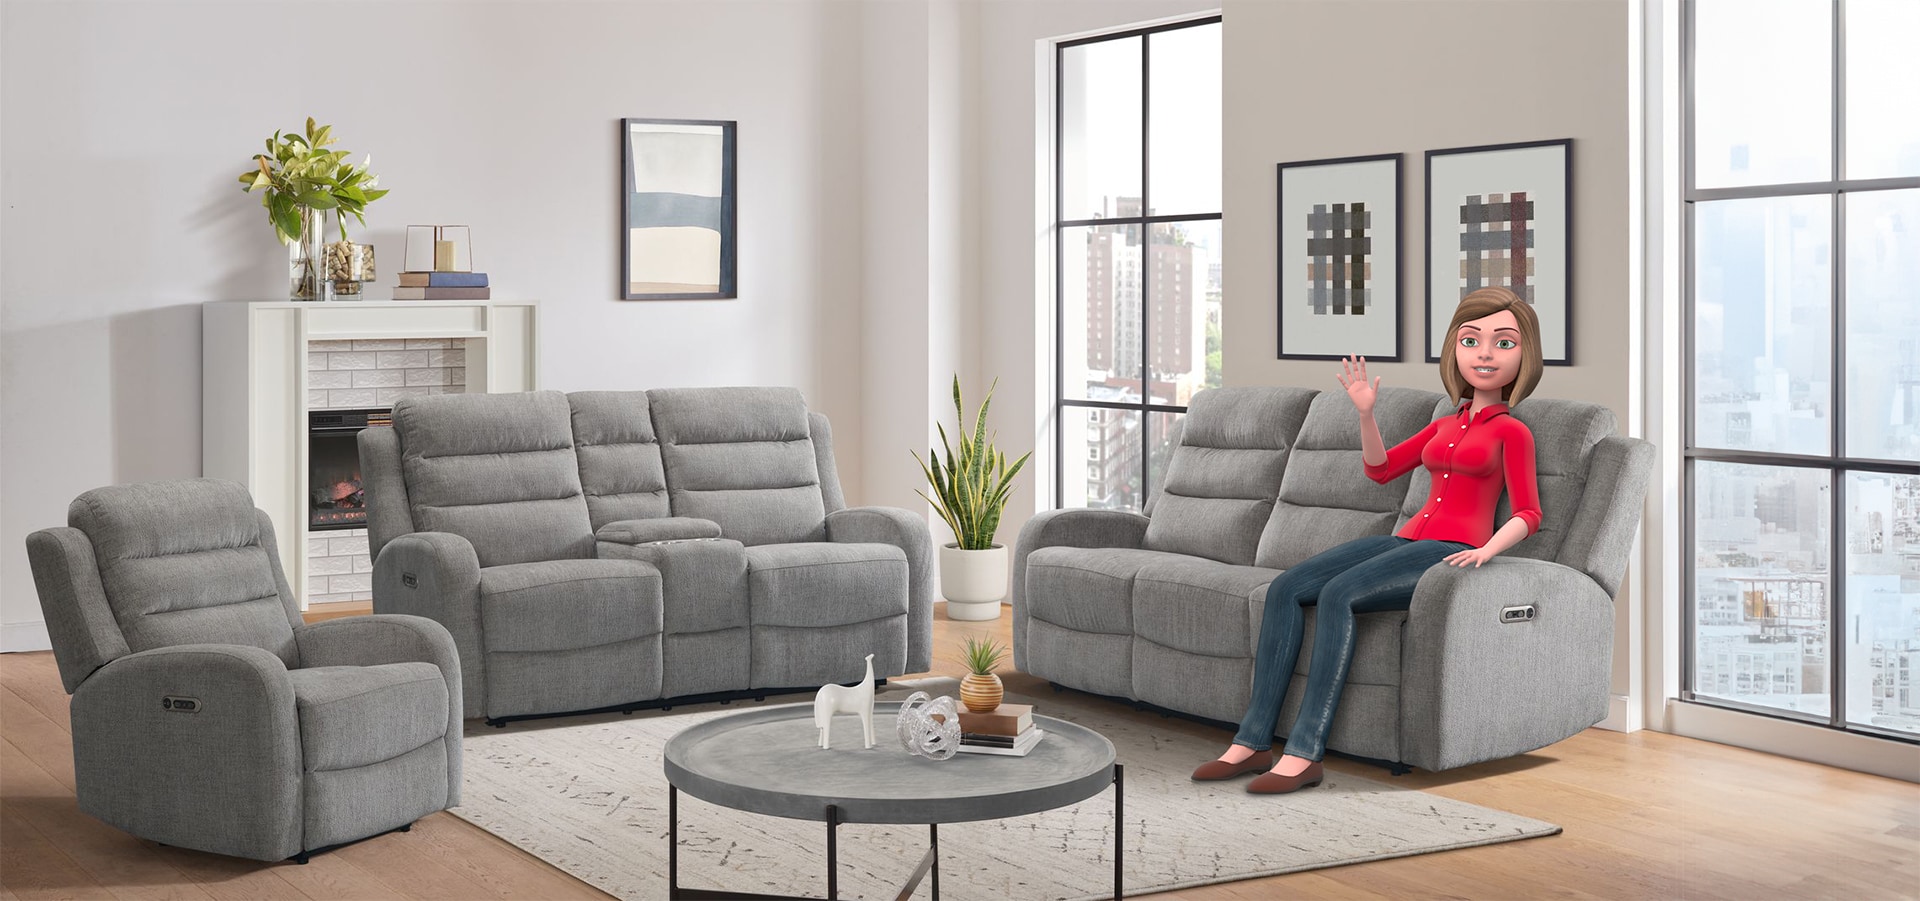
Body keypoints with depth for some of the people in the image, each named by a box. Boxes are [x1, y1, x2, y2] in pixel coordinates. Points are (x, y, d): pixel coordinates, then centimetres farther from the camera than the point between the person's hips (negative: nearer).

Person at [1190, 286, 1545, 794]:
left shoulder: (1511, 431, 3)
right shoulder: (1445, 426, 24)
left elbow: (1528, 514, -4)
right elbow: (1381, 468, 26)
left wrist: (1488, 550, -22)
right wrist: (1365, 412, 11)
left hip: (1451, 553, -7)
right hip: (1408, 542, 7)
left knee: (1338, 593, -32)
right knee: (1285, 589, -14)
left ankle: (1304, 753, -36)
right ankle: (1253, 742, -19)